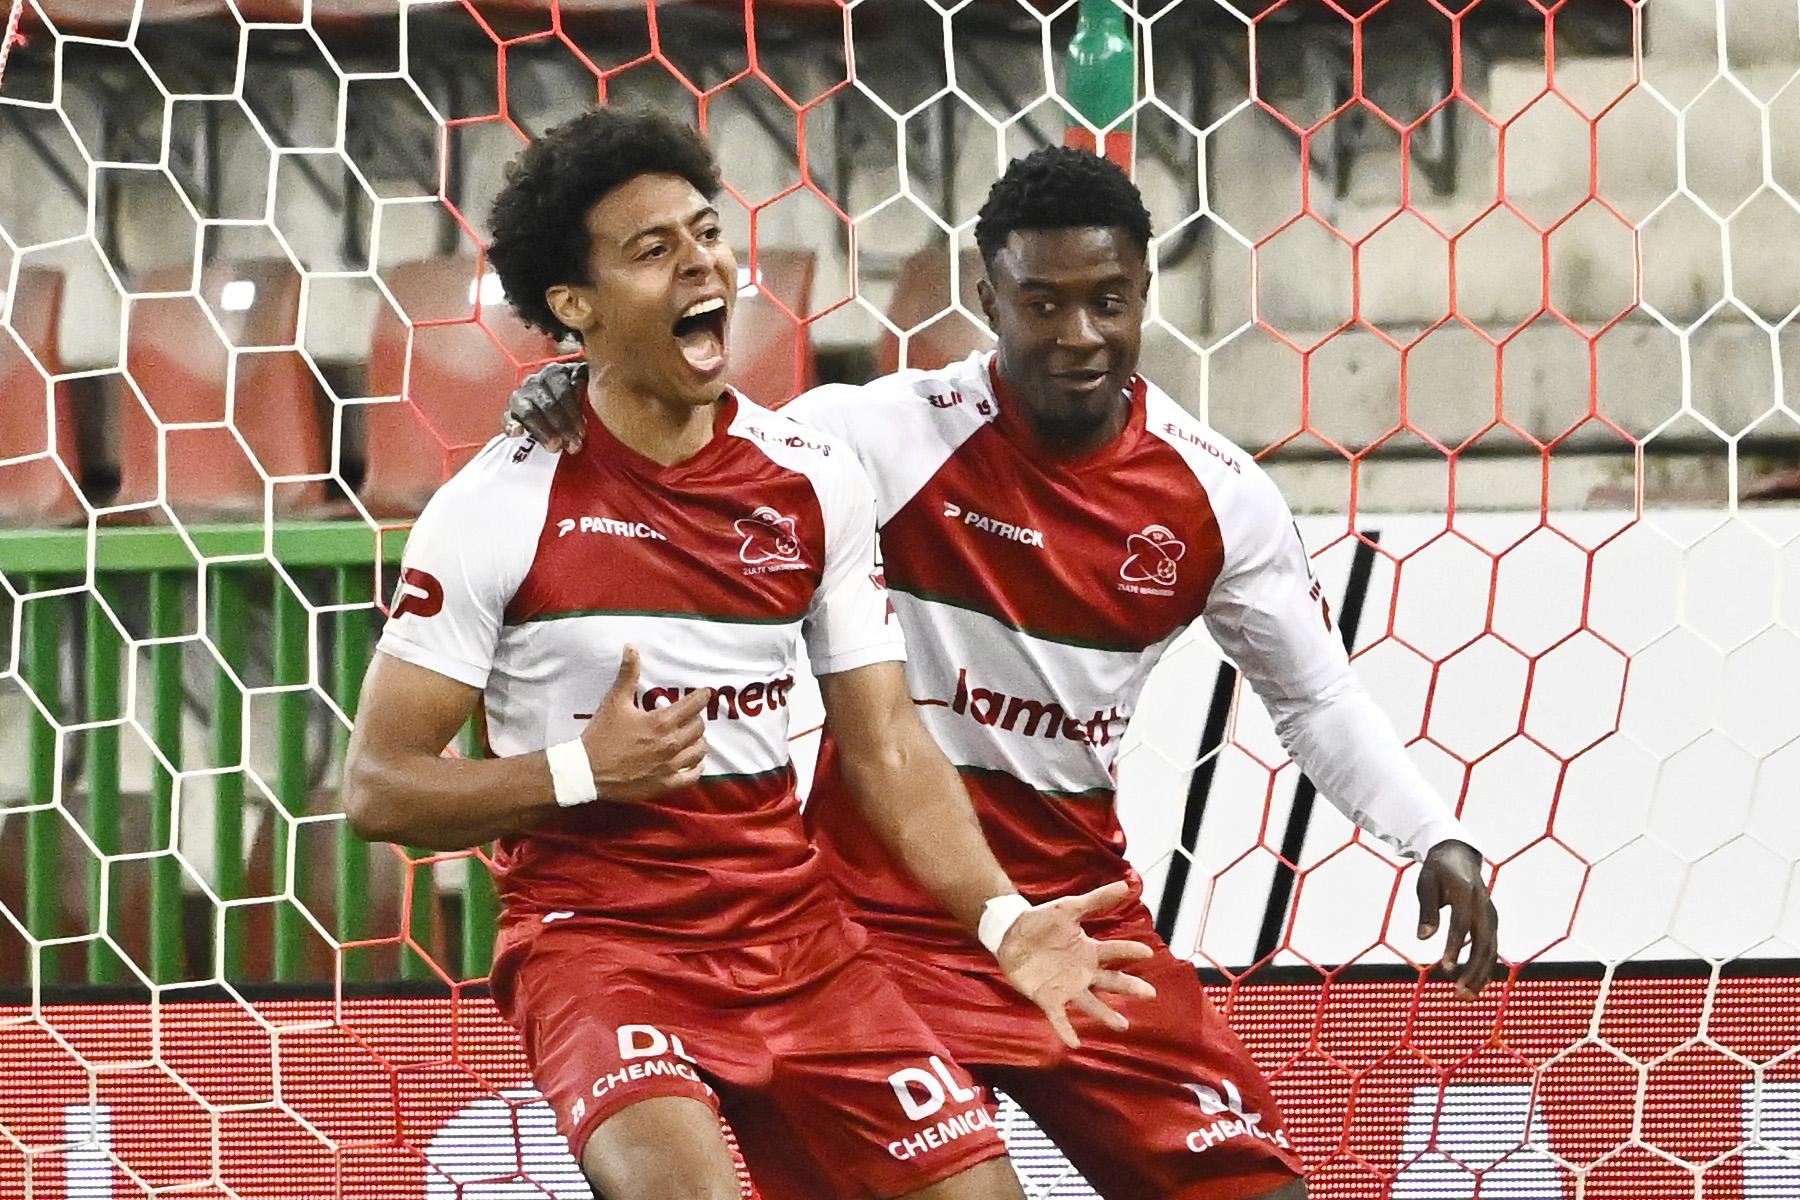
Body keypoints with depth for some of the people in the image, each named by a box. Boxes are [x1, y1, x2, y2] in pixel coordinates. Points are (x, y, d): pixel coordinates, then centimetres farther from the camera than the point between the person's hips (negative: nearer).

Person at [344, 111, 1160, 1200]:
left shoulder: (818, 483, 4)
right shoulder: (499, 508, -8)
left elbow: (886, 742, 7)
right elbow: (378, 790, -5)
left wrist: (1002, 919, -7)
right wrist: (582, 771, -17)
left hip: (793, 930, 5)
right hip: (596, 936, -5)